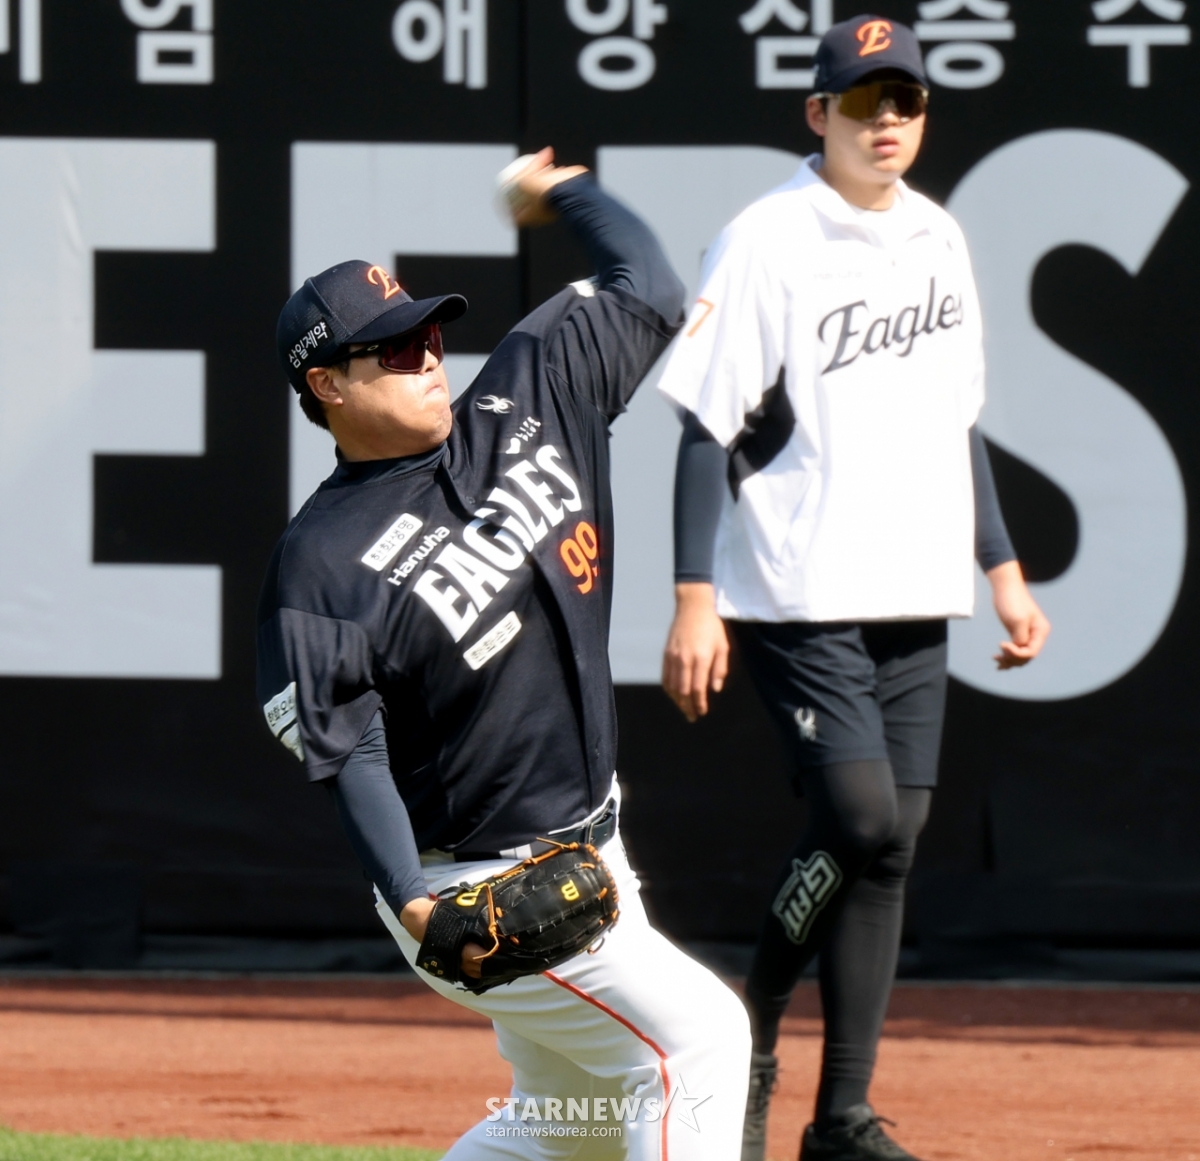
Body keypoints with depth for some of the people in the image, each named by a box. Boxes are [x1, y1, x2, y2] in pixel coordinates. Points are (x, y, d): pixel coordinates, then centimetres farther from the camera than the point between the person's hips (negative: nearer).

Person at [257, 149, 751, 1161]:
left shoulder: (524, 410, 2)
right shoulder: (322, 561, -16)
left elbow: (649, 295, 12)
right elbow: (348, 752, -21)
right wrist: (414, 903, -31)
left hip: (589, 853, 8)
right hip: (478, 891, -8)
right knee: (696, 1035, -18)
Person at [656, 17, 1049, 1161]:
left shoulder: (937, 238, 12)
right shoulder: (765, 243, -9)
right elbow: (708, 430, -11)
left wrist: (1002, 568, 17)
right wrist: (695, 601, -16)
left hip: (913, 598, 7)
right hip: (799, 595, -6)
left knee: (892, 840, 3)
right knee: (860, 813, -17)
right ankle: (746, 1044, 4)